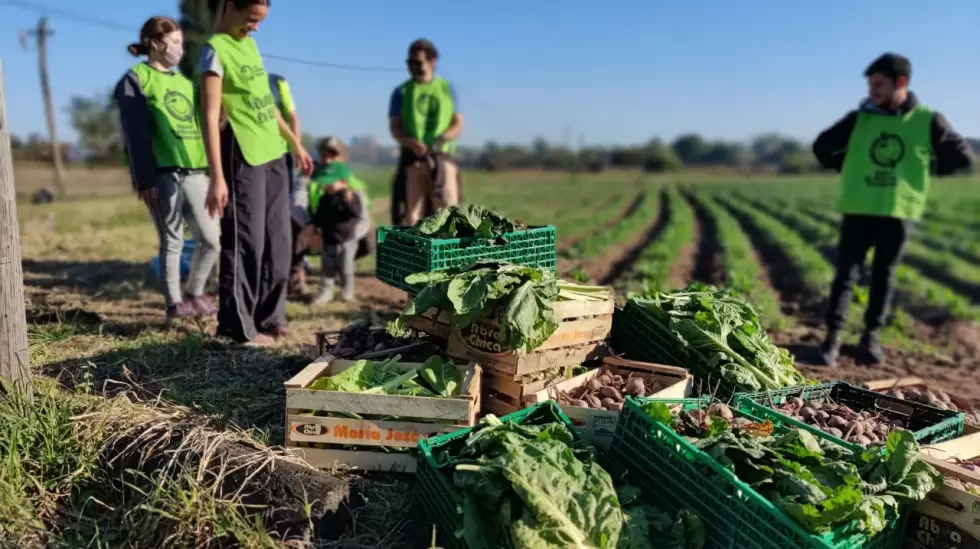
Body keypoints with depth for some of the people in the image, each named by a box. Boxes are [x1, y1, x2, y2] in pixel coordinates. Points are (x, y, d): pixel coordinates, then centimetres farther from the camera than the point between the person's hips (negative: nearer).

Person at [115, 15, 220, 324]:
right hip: (163, 173, -6)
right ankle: (175, 304, 10)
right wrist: (144, 180, -14)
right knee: (172, 241, -2)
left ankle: (195, 295, 21)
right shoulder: (135, 80, 2)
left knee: (212, 239, 4)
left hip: (195, 171, 6)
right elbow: (136, 135, -7)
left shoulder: (184, 82, 21)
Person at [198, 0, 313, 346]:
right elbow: (211, 116, -16)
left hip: (272, 154, 8)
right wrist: (217, 177, -22)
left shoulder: (251, 44, 15)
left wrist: (295, 143, 24)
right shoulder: (215, 50, -9)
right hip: (243, 157, -8)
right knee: (246, 242, -4)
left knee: (277, 240, 10)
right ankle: (239, 326, 7)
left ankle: (269, 317, 21)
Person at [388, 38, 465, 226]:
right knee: (412, 214, -3)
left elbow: (458, 123, 7)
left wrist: (444, 137, -15)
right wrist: (412, 143, -20)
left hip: (442, 155, 0)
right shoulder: (402, 91, 9)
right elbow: (394, 127, 1)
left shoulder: (447, 88, 12)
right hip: (414, 157, 0)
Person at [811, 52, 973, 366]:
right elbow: (822, 146, 14)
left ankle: (871, 336, 21)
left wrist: (924, 170, 9)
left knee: (884, 276, 8)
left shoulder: (927, 121, 0)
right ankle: (833, 336, 5)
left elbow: (962, 157, 9)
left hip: (899, 213, 0)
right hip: (857, 211, 0)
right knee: (846, 274, -1)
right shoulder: (859, 118, 2)